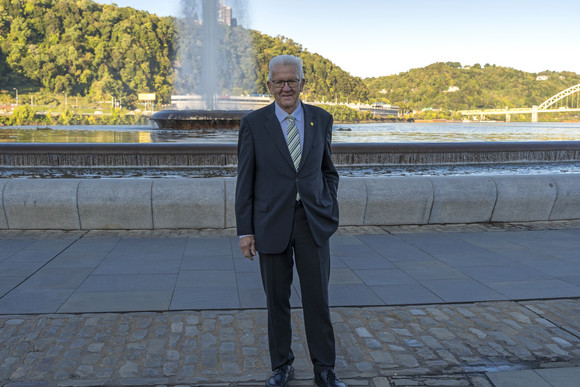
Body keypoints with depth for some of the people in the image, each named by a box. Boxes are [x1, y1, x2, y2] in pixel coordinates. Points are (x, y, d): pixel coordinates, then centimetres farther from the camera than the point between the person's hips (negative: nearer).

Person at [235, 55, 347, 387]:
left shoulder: (322, 119, 5)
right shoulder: (253, 123, -1)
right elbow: (246, 181, 0)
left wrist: (329, 207, 2)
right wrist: (245, 231, -2)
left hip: (314, 222, 1)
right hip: (272, 224, -1)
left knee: (318, 299, 6)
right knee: (277, 300, 10)